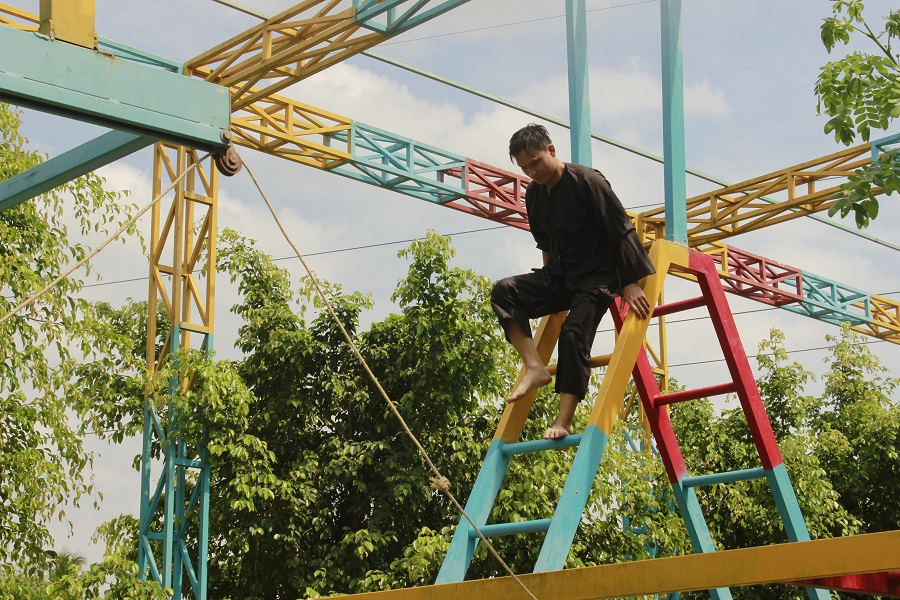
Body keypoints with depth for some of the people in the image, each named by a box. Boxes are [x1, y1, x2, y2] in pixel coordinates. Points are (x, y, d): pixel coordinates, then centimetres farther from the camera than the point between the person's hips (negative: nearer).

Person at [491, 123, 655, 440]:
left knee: (574, 334, -23)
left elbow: (621, 231, -15)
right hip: (559, 276, 7)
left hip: (597, 277, -7)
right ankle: (534, 368, -20)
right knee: (504, 292, -14)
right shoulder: (534, 194, 5)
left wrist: (630, 284, -15)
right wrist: (548, 282, 22)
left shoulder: (587, 181, -15)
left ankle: (564, 422, -22)